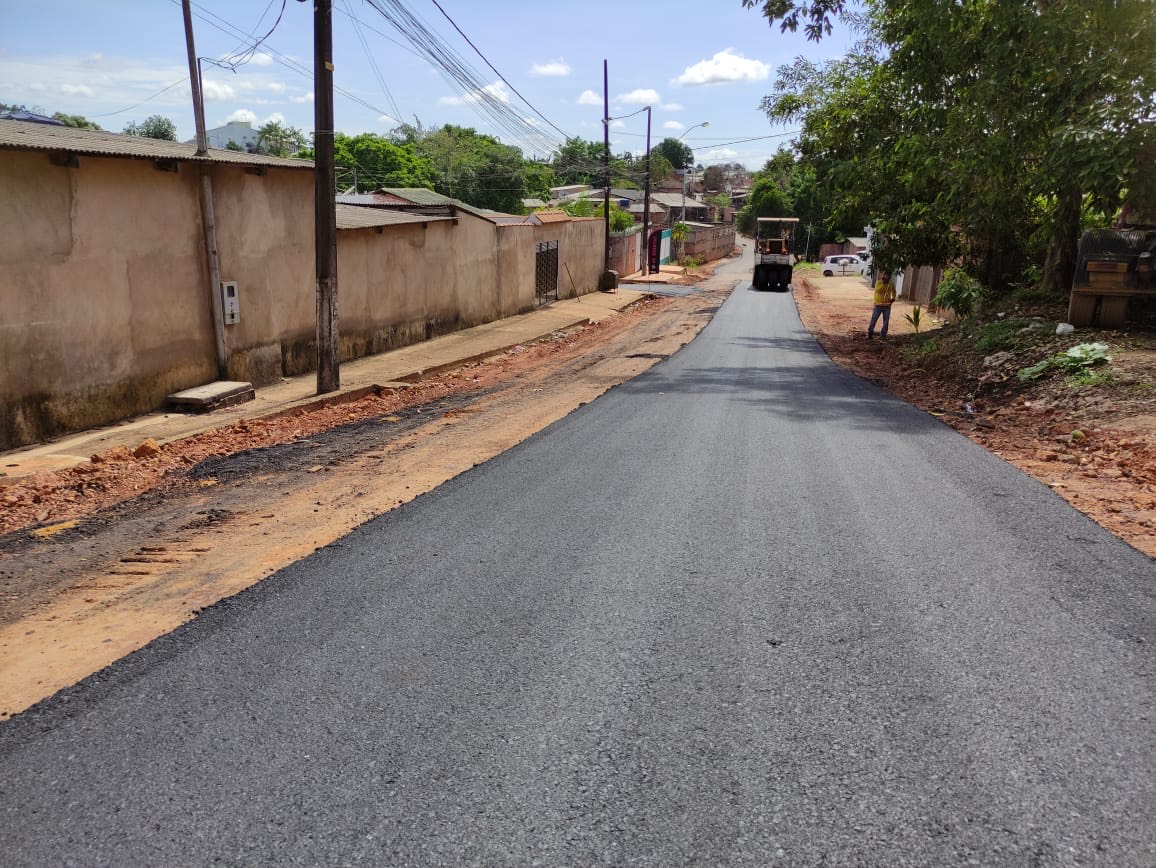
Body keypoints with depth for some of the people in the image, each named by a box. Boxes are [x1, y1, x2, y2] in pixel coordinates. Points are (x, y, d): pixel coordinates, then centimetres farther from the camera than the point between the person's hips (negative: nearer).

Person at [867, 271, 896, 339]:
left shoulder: (891, 285, 4)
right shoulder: (878, 282, -5)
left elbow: (893, 292, 22)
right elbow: (878, 290, -22)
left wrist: (893, 298, 5)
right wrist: (883, 283, -26)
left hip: (887, 306, 3)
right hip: (878, 305, -3)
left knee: (886, 322, 6)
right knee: (873, 320, -2)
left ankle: (883, 336, 15)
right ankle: (869, 334, 8)